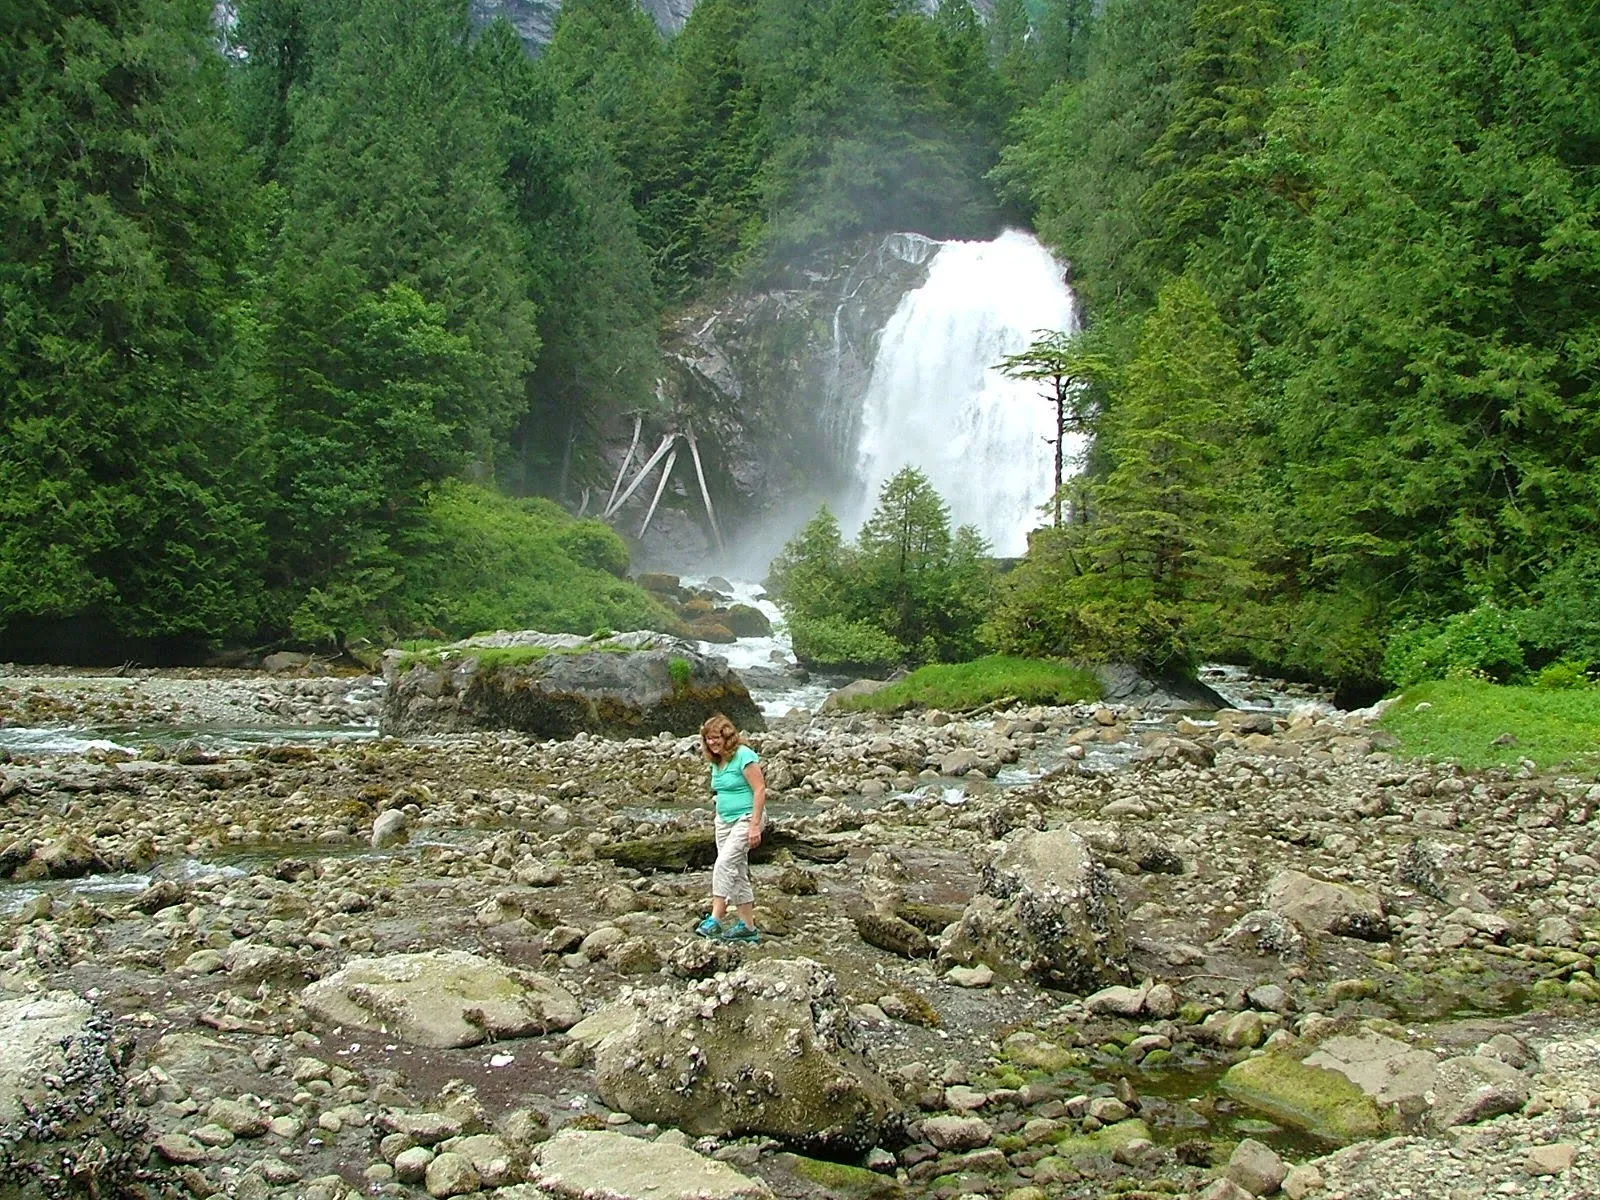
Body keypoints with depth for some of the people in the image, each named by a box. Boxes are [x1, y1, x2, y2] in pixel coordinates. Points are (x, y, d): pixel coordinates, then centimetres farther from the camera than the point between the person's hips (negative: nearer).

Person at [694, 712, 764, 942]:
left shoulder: (743, 756, -14)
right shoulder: (716, 761, 11)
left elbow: (760, 790, -17)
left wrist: (755, 825, -20)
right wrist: (720, 818, 19)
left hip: (745, 818, -9)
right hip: (724, 820, 9)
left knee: (724, 865, -21)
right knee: (737, 874, 9)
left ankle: (715, 919, -20)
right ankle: (747, 927, 14)